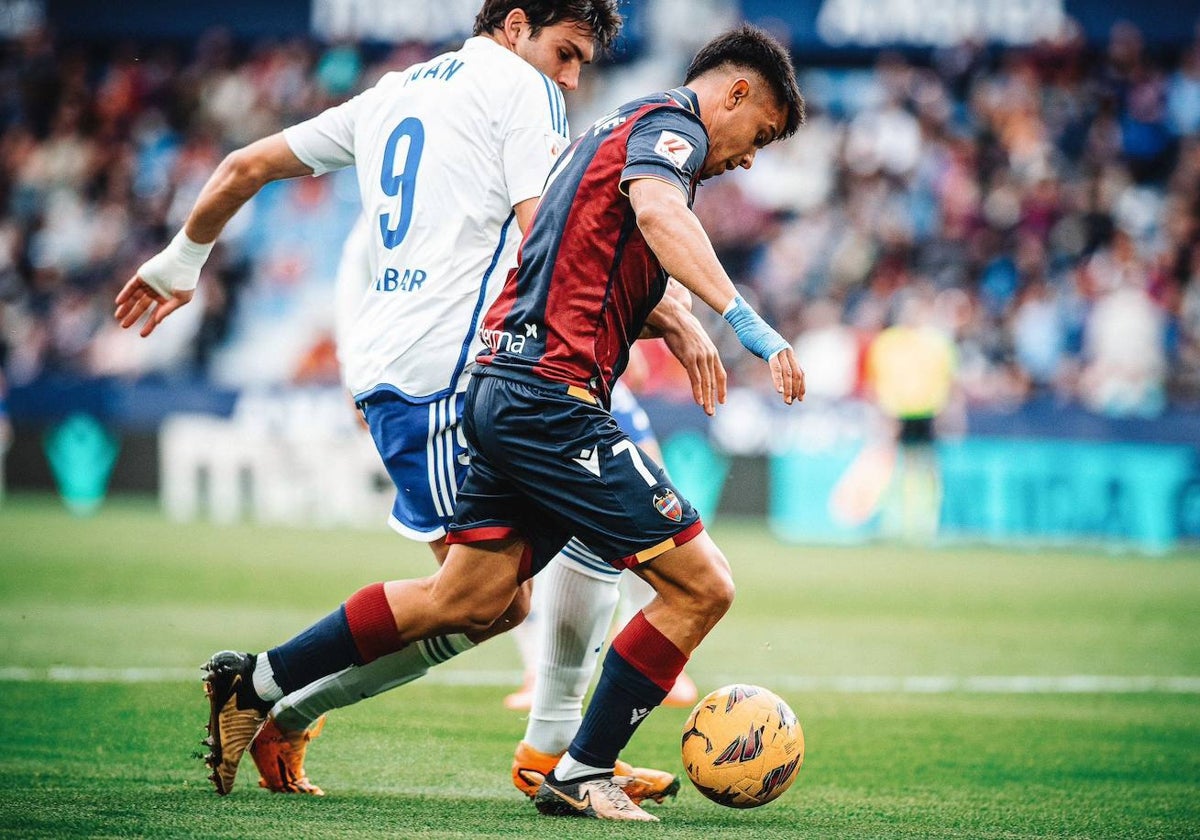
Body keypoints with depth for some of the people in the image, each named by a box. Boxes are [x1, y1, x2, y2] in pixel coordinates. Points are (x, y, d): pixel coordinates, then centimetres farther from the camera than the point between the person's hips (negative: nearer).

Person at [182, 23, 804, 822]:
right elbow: (656, 210, -29)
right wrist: (745, 319, -38)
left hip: (503, 392, 10)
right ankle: (582, 775, -2)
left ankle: (256, 683, 22)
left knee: (467, 599, 18)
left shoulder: (617, 128, 25)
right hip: (552, 392, -10)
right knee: (701, 586, -8)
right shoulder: (671, 123, -5)